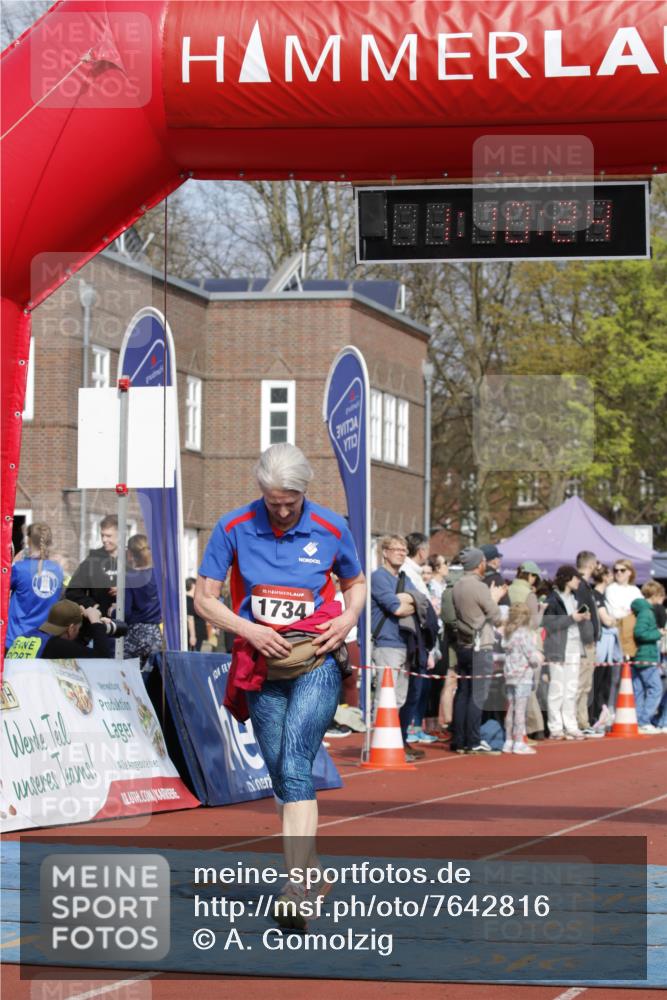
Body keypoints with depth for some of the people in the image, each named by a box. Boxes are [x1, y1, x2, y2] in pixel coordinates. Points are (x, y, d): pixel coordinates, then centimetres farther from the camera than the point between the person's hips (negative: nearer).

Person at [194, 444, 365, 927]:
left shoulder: (331, 528, -1)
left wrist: (348, 619, -3)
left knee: (295, 767, -19)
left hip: (317, 663, -3)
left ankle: (296, 891, -28)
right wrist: (250, 630, -11)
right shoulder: (233, 529, -2)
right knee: (285, 777, 6)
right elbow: (205, 598, 3)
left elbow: (356, 583, 17)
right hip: (262, 667, 3)